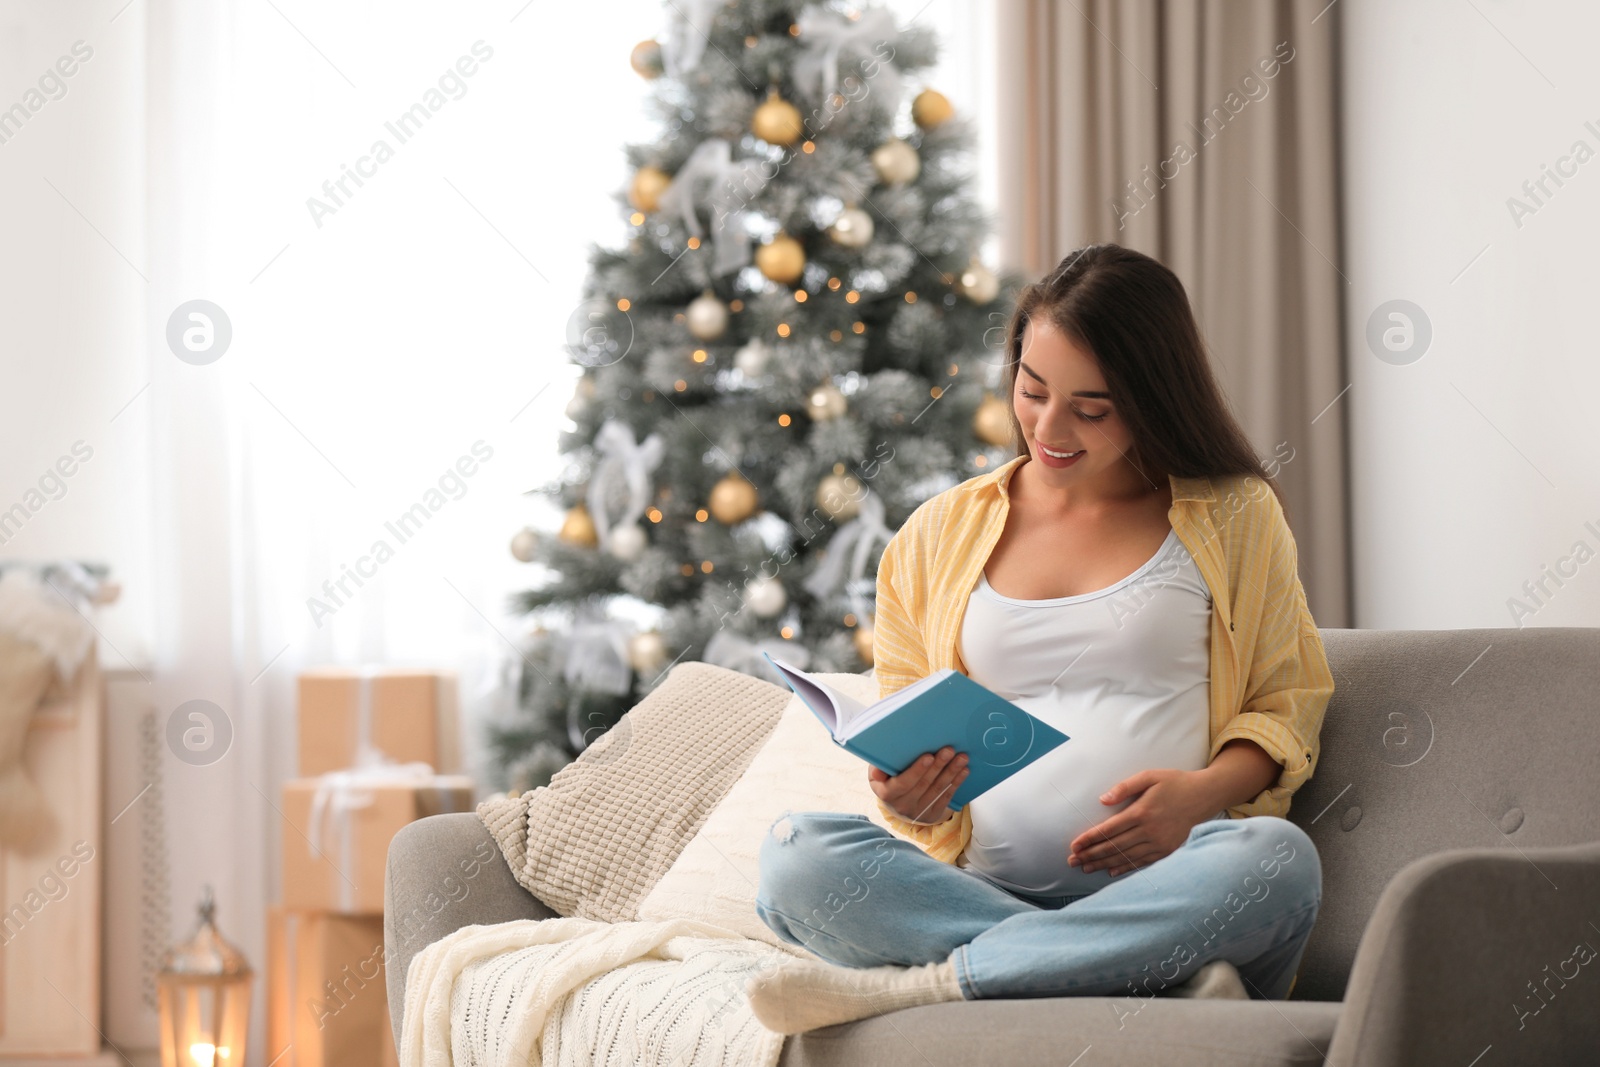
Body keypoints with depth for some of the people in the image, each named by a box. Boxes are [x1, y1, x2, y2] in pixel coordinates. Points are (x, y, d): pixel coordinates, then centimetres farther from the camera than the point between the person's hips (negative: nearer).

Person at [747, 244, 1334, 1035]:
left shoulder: (1233, 516, 14)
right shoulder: (940, 533, 18)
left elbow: (1288, 700, 14)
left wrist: (1206, 790, -8)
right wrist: (904, 793, -5)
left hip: (1165, 897, -1)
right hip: (981, 889, 2)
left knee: (1278, 858, -37)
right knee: (797, 854, -28)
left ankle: (910, 986, -29)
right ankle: (1171, 986, -33)